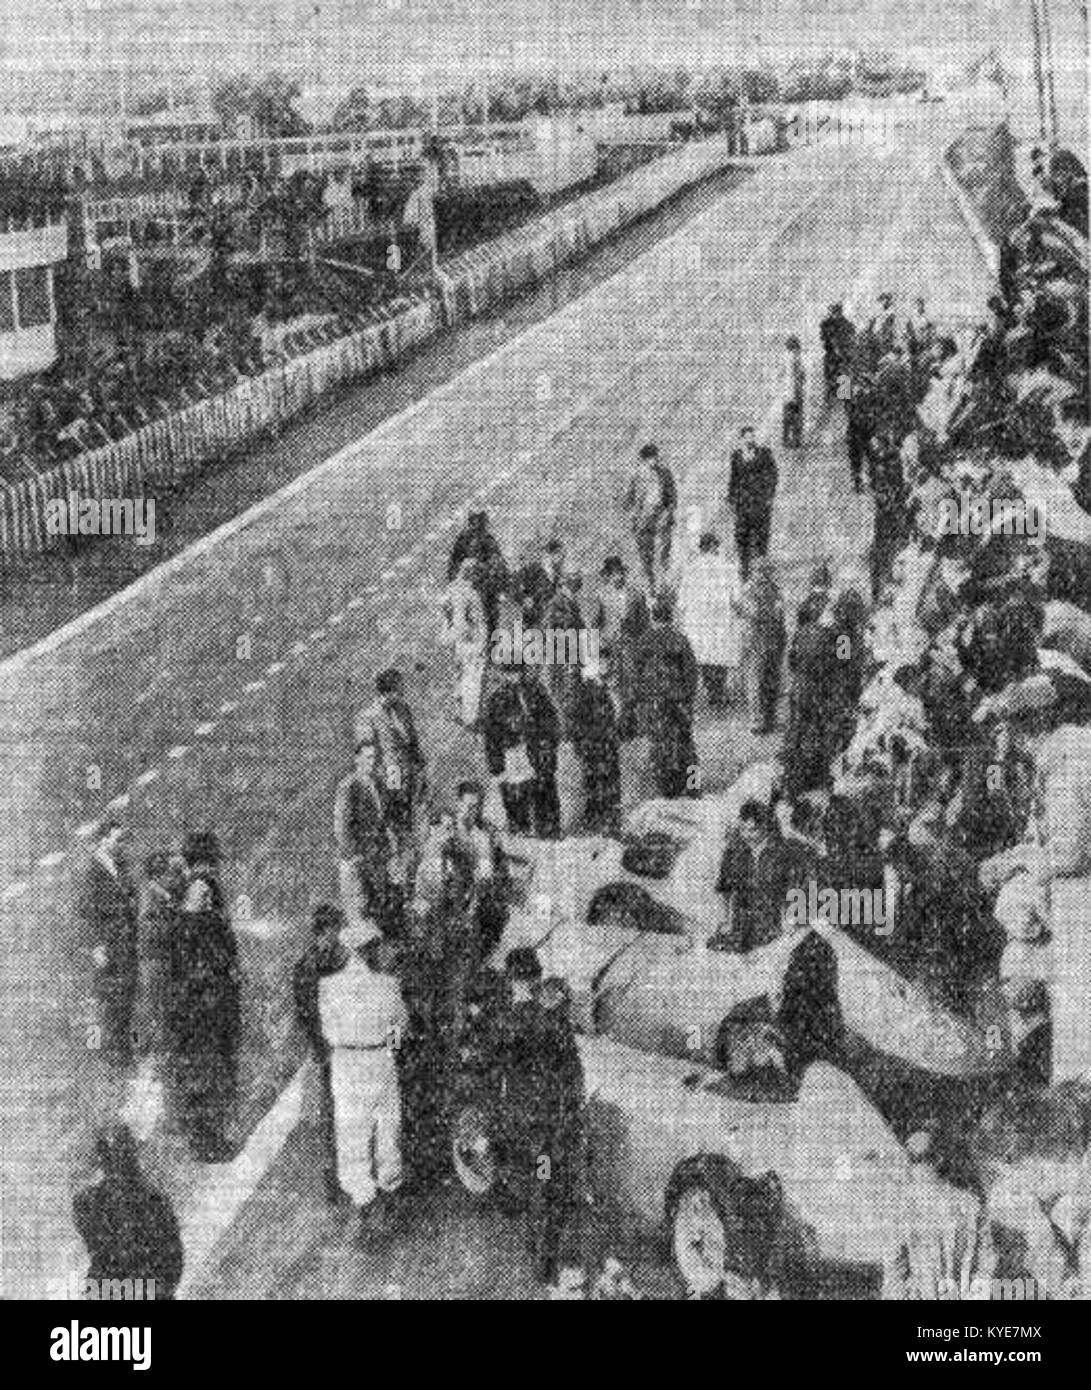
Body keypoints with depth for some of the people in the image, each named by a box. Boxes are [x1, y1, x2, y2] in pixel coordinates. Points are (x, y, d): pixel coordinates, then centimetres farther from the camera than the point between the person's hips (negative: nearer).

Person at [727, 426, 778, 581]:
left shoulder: (764, 453, 1)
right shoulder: (736, 456, 11)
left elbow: (772, 475, 1)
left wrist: (769, 495, -6)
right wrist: (731, 498, 13)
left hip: (760, 497, -3)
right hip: (742, 499, 3)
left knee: (760, 532, -6)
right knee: (741, 533, -2)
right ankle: (744, 569, 3)